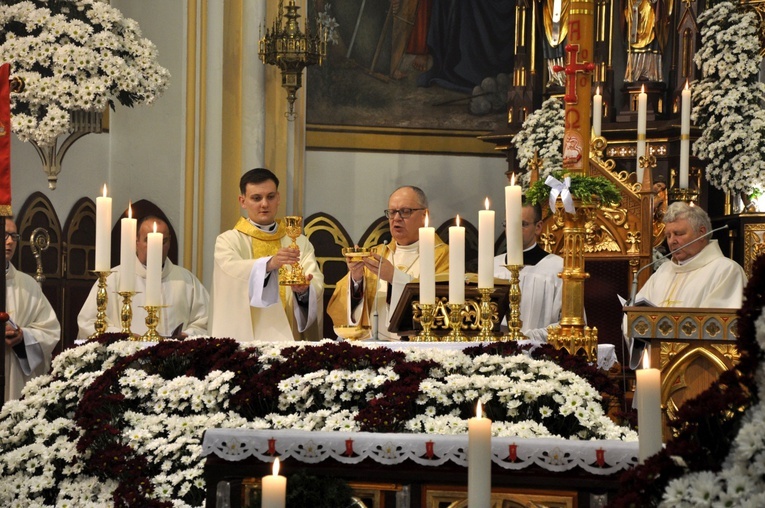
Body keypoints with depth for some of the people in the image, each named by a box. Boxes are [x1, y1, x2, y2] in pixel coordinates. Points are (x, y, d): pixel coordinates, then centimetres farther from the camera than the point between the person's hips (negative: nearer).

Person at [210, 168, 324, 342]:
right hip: (246, 339, -3)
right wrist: (268, 264, -32)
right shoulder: (228, 241, 6)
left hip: (289, 337, 3)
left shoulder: (299, 242, 14)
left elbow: (317, 284, 0)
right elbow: (233, 270, -15)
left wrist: (304, 290, -22)